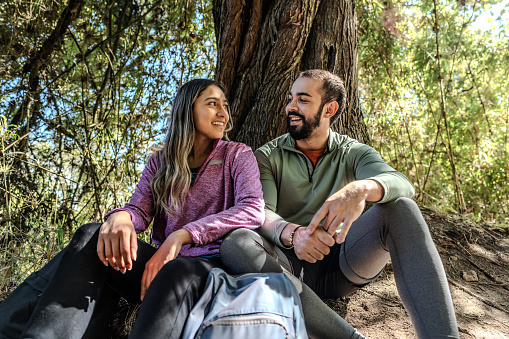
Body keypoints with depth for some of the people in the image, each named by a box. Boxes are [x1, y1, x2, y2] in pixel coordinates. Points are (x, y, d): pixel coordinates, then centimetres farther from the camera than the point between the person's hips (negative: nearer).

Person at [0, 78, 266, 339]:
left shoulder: (237, 156, 5)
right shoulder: (161, 162, 15)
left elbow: (253, 210, -12)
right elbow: (140, 210, 3)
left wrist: (182, 235, -22)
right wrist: (121, 217, -24)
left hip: (210, 264, -3)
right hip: (164, 261, 3)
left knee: (176, 274, -38)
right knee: (91, 237, -20)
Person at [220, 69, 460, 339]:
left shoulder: (353, 153, 5)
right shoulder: (267, 156, 4)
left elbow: (402, 184, -15)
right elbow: (261, 213, -12)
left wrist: (360, 189, -40)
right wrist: (292, 234, -36)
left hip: (342, 263, 1)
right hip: (290, 262, 0)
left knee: (400, 207, -23)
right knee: (236, 243, -32)